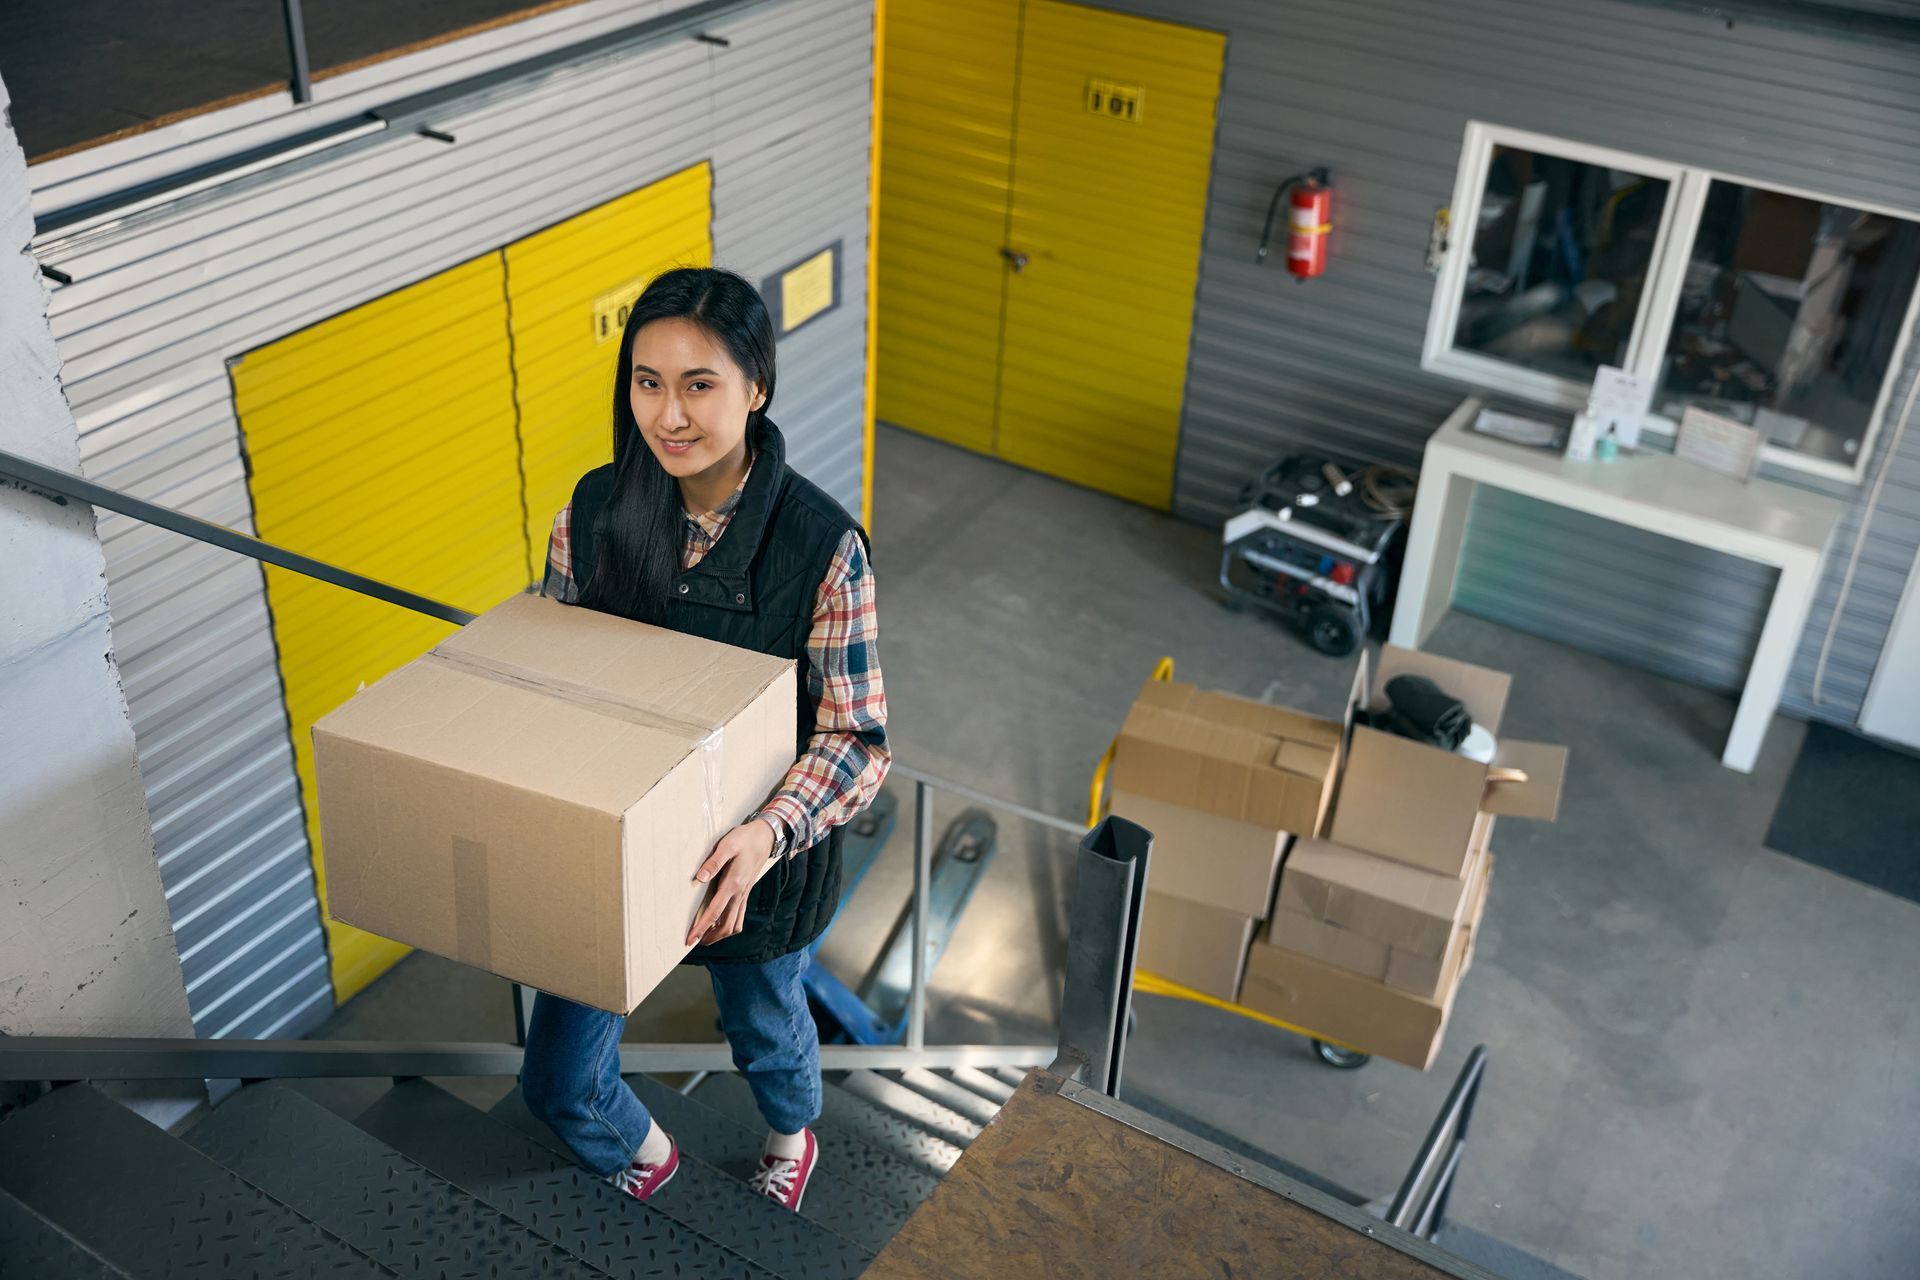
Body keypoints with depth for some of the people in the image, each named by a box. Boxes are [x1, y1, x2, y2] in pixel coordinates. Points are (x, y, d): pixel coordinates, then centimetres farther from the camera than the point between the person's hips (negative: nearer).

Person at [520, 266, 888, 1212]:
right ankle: (641, 1155, 51)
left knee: (765, 1032, 27)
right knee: (557, 1082, 14)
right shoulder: (594, 511, -13)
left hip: (753, 861, -2)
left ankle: (792, 1136, 65)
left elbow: (856, 740, -21)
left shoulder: (822, 545, -24)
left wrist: (770, 833, -39)